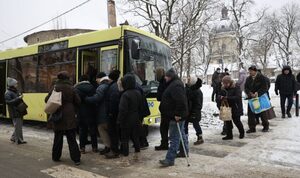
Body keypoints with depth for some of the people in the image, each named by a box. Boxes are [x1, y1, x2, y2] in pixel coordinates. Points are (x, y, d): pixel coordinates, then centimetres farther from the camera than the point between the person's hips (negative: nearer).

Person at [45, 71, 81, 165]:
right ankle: (76, 159, 3)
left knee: (58, 138, 15)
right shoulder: (71, 89, -5)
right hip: (70, 117, -1)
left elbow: (47, 100, -1)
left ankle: (56, 157, 25)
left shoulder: (55, 88, -4)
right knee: (72, 139, 3)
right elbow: (78, 102, -3)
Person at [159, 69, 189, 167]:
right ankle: (185, 152, 38)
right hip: (177, 115, 11)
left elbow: (180, 101, -29)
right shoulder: (174, 84, 16)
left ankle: (170, 159, -5)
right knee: (181, 134, 22)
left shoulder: (175, 85, -19)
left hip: (176, 116, -11)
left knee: (174, 137, -8)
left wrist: (177, 114, -26)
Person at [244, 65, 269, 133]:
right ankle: (252, 128, 10)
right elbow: (246, 88, 3)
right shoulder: (248, 79, 6)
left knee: (262, 112, 8)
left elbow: (265, 87, -12)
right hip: (251, 98, 4)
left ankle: (266, 126, 28)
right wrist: (250, 93, -16)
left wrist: (258, 93, -24)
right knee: (250, 113, 1)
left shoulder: (261, 77, -8)